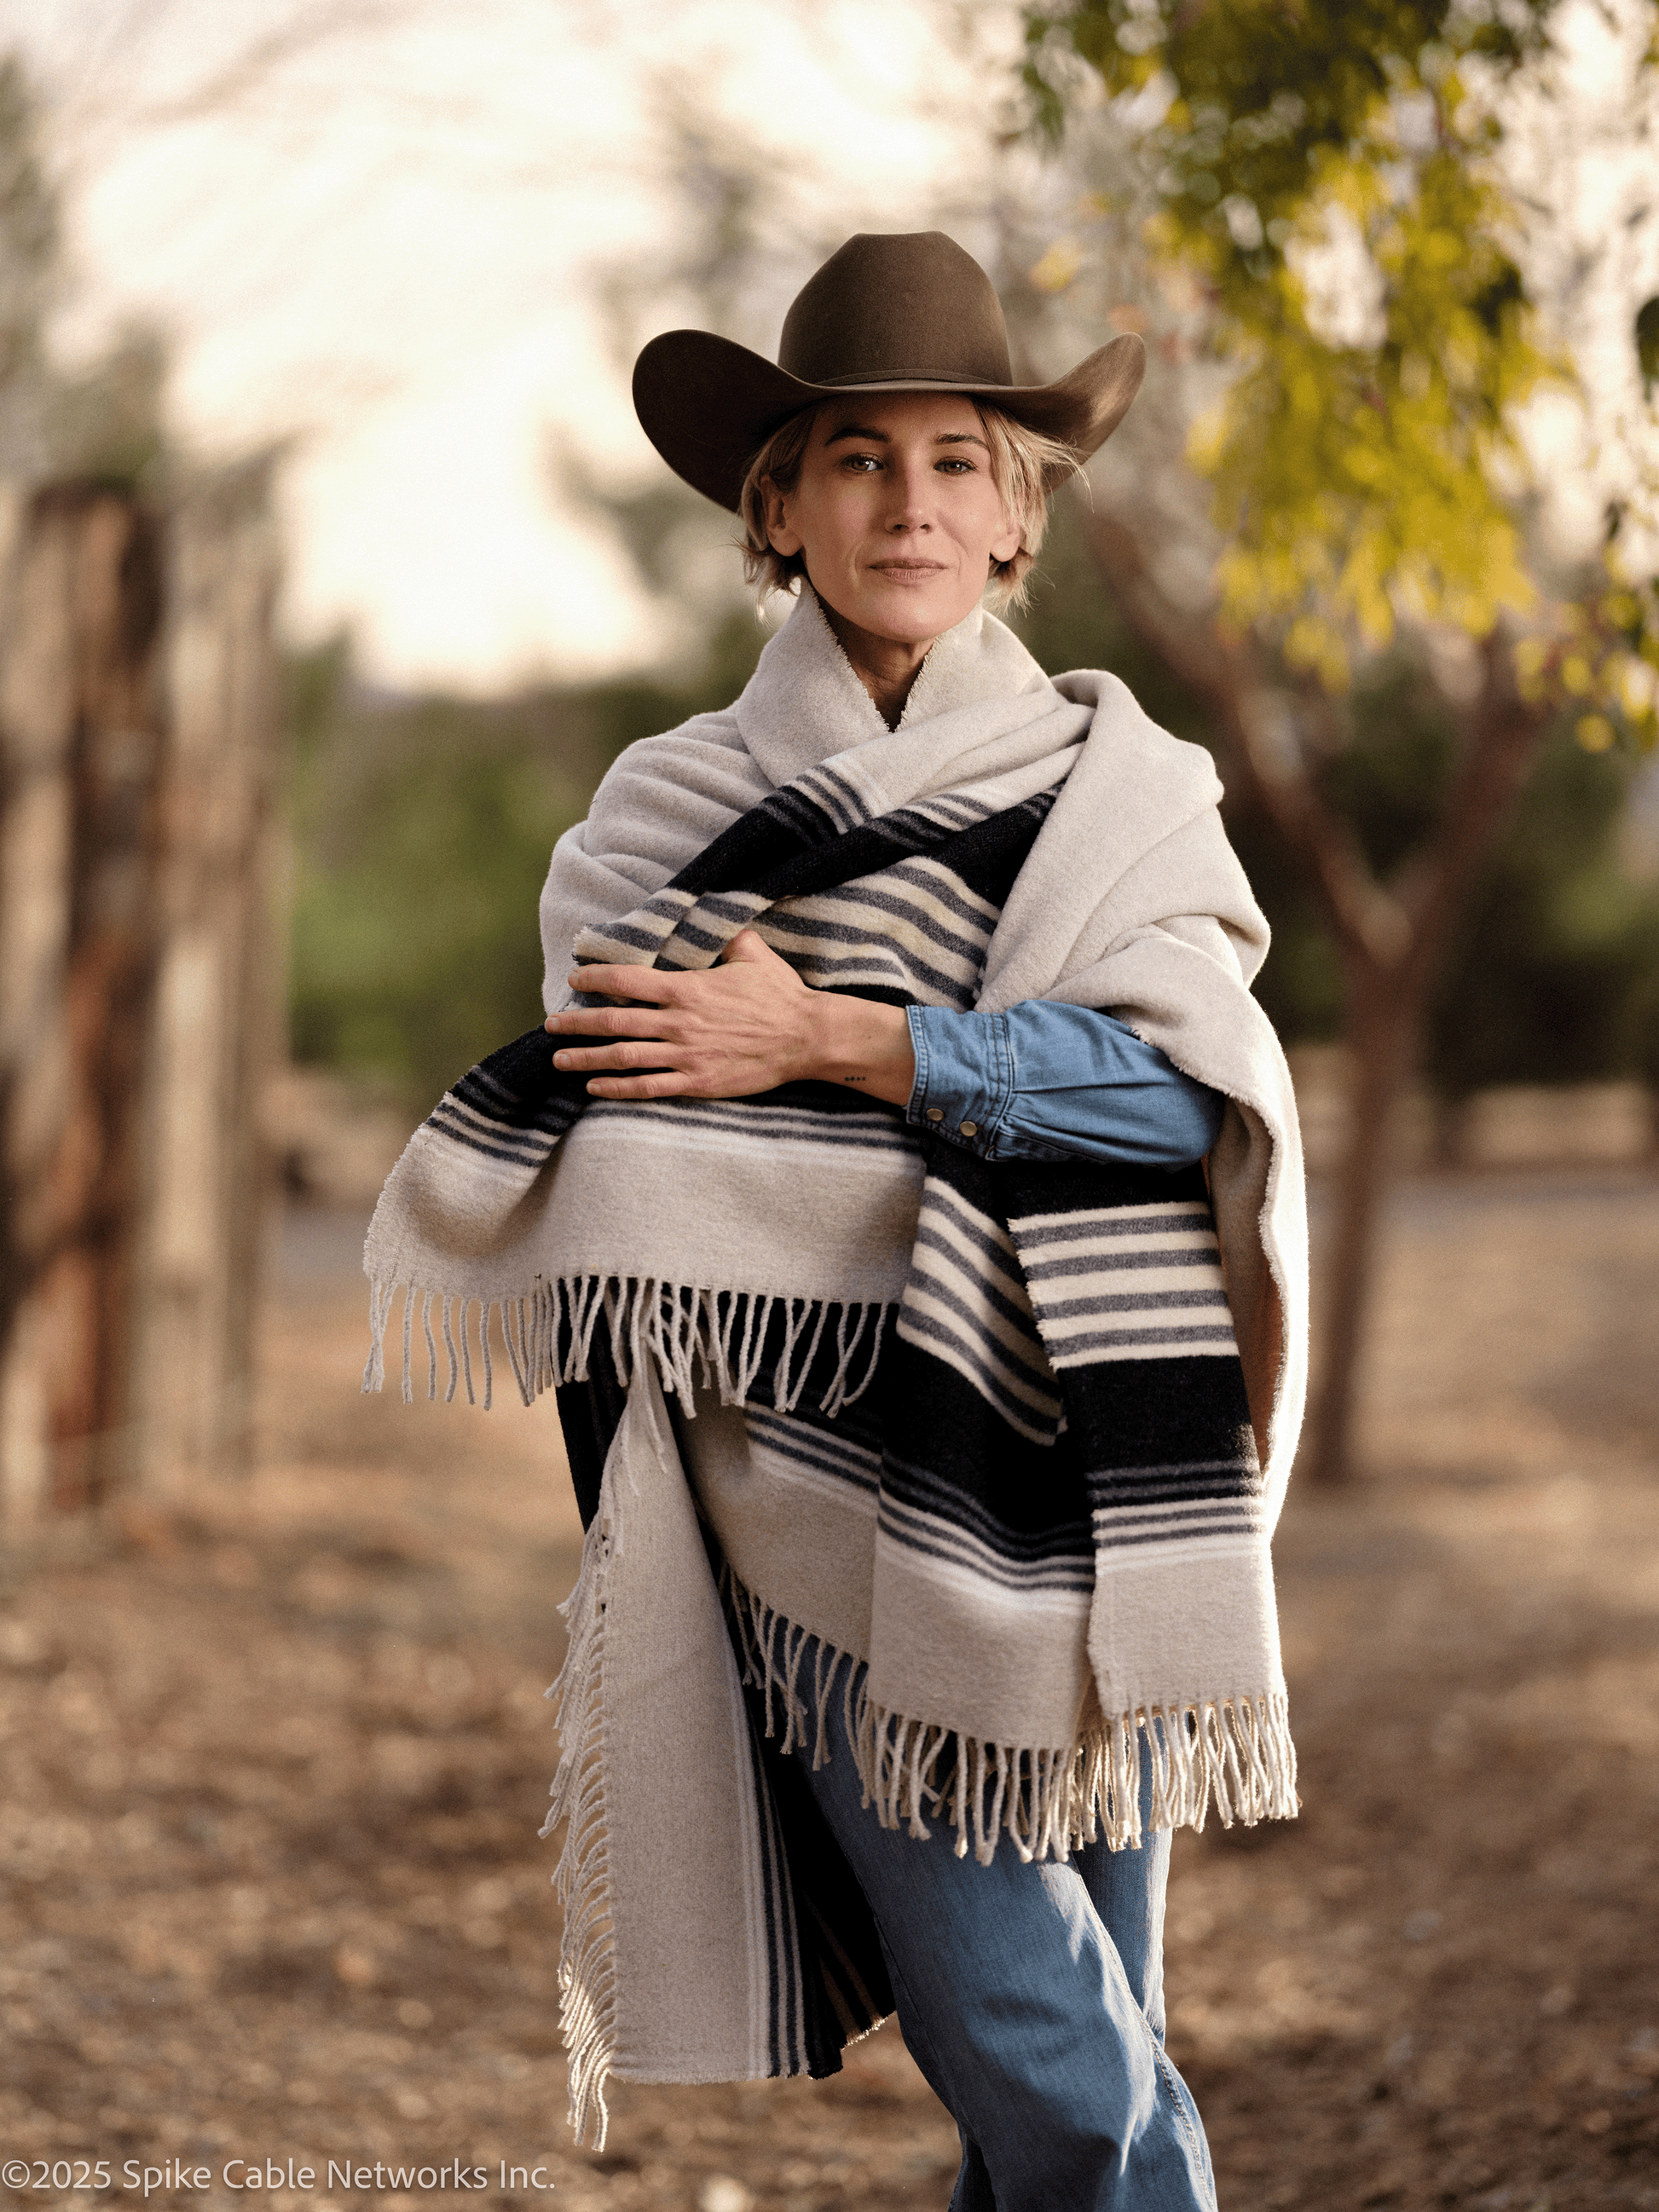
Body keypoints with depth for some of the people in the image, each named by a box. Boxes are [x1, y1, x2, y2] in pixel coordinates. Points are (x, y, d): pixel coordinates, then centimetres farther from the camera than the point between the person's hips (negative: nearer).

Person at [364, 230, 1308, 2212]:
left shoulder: (1124, 789, 8)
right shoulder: (676, 814, 7)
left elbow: (1180, 1076, -10)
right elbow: (608, 1186, 11)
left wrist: (828, 1042, -13)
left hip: (1078, 1485, 2)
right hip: (835, 1503, -2)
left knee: (1095, 2036, 6)